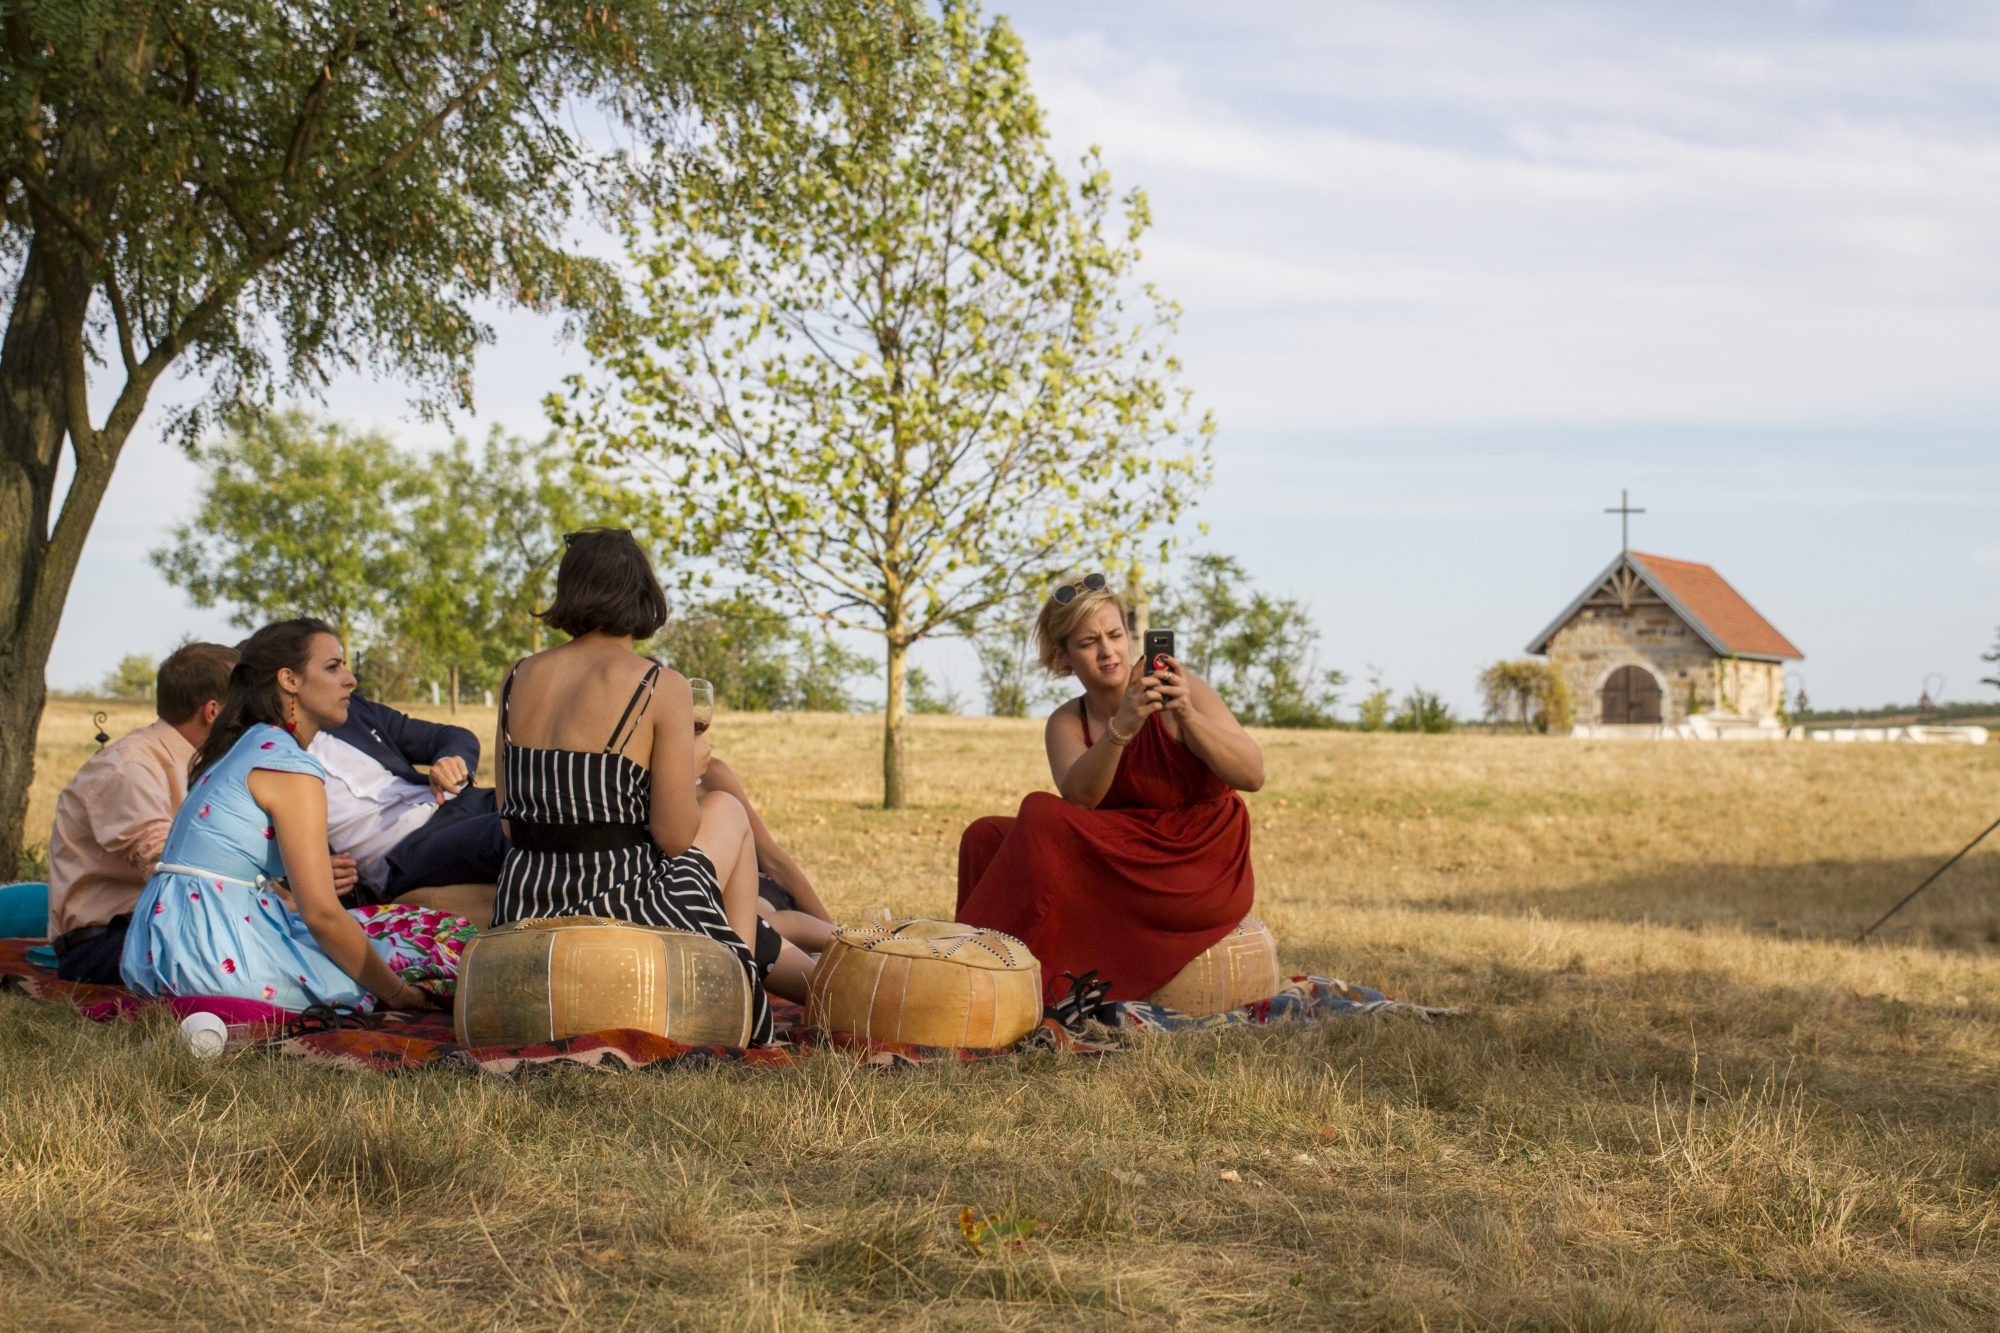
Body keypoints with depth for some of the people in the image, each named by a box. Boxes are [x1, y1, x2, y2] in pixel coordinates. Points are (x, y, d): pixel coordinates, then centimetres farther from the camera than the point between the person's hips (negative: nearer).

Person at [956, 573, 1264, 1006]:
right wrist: (1120, 729, -33)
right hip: (1127, 866, 6)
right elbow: (1079, 798, -15)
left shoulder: (1176, 688, -5)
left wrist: (1188, 715, -28)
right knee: (986, 836, -11)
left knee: (1041, 816, -23)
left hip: (1205, 868, -5)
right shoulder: (1066, 723, 7)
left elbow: (1253, 775, -13)